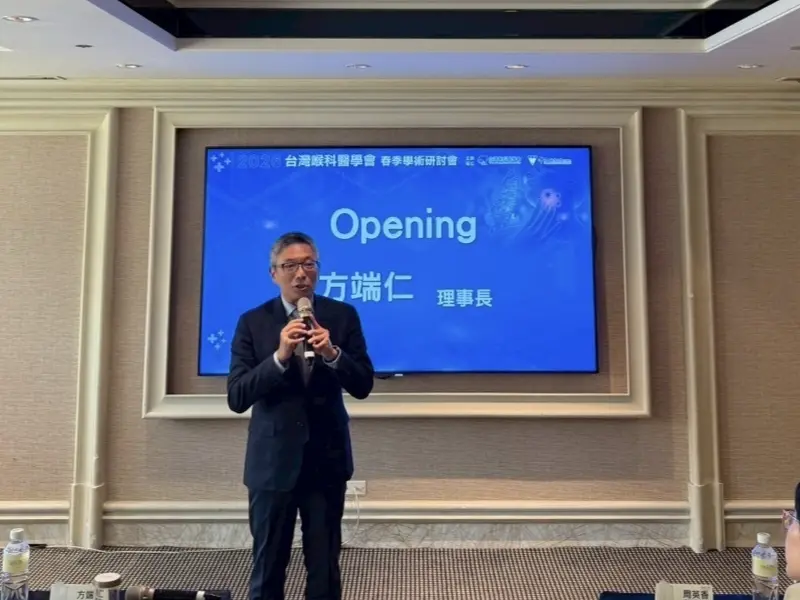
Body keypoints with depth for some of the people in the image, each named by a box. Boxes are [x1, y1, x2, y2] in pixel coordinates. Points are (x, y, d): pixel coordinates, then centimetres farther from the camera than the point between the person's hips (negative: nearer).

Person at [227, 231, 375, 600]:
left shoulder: (343, 316, -1)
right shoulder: (253, 322, -4)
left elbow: (363, 386, -5)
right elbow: (236, 398, -12)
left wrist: (332, 353, -23)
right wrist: (280, 356, -25)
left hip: (326, 459, 1)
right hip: (272, 461, 0)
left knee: (325, 567, 13)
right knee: (267, 567, 14)